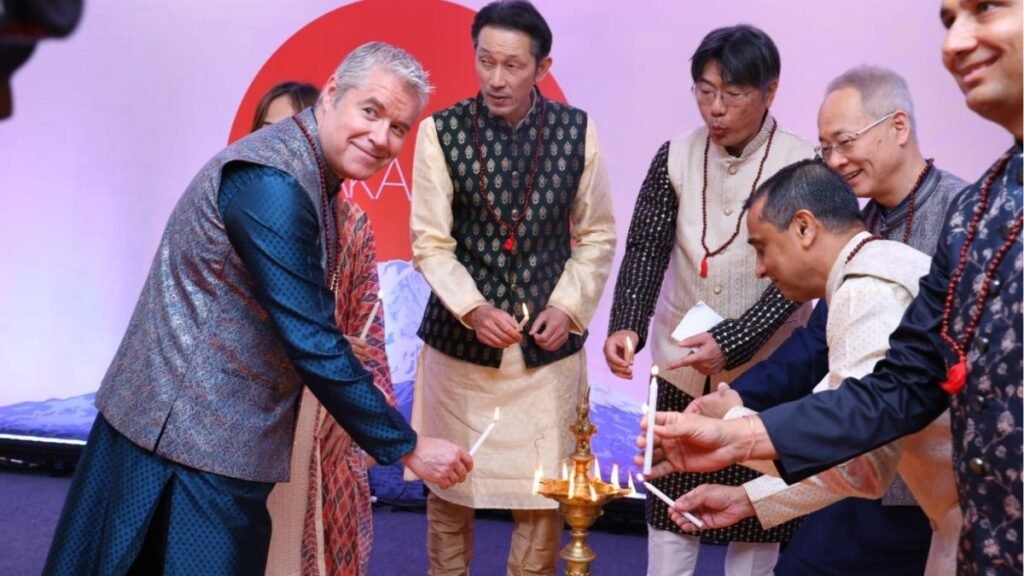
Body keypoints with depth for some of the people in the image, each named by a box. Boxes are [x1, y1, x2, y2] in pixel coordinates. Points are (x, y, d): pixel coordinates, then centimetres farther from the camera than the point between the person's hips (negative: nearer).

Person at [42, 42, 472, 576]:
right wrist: (408, 447, -17)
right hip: (193, 429, -9)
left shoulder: (302, 172, 7)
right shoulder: (272, 183, -23)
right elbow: (312, 342, -25)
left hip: (216, 423, 9)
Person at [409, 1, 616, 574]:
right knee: (449, 482, 14)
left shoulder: (578, 130, -2)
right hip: (461, 337, 0)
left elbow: (598, 235, 5)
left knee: (545, 487, 7)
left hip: (548, 341, 1)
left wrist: (569, 306, -8)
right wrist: (473, 309, -20)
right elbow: (430, 243, -6)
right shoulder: (441, 131, -7)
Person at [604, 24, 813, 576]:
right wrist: (625, 327, -23)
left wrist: (730, 343, -24)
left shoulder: (802, 166, -11)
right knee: (671, 503, 10)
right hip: (680, 366, 2)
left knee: (754, 507, 12)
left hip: (763, 369, -2)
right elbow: (645, 248, -6)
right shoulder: (675, 157, -3)